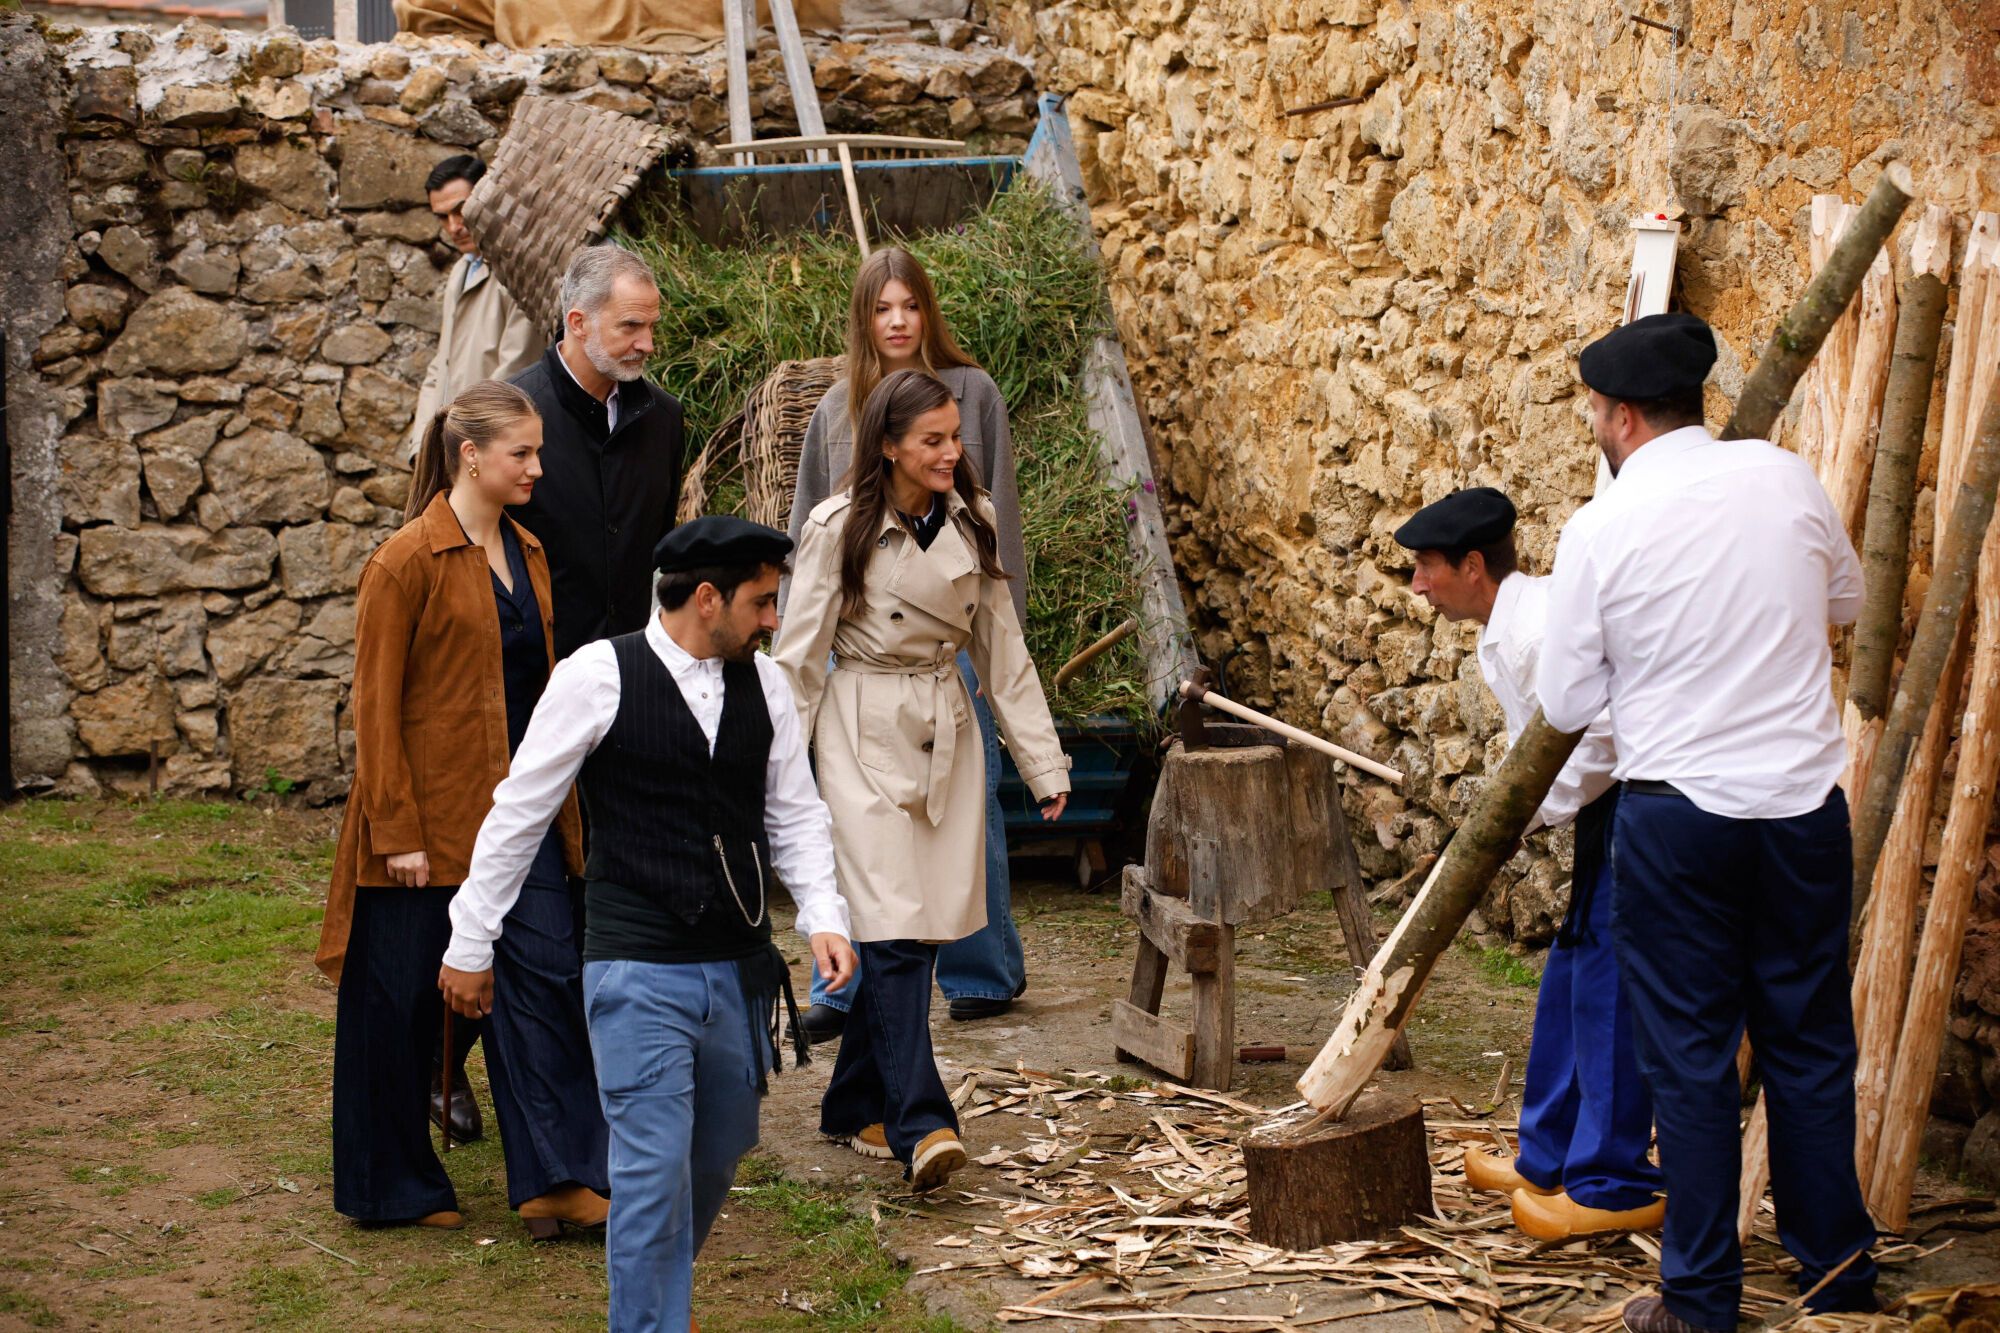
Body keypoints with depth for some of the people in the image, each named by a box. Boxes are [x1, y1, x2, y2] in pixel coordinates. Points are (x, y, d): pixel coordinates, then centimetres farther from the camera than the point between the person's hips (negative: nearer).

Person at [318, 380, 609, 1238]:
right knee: (402, 1002, 4)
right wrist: (396, 830, -14)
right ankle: (391, 1188, 19)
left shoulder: (527, 554, 11)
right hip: (432, 813, -6)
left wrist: (557, 803, 14)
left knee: (546, 974, -3)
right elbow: (376, 705, -11)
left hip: (517, 806, 6)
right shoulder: (406, 562, -11)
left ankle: (556, 1181, 0)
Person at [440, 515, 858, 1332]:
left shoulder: (765, 684, 5)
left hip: (740, 969, 6)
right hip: (638, 970, -6)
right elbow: (520, 812, -3)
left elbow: (795, 815, 12)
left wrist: (824, 916, -4)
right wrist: (471, 941, 1)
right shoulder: (599, 677, -9)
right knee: (655, 1167, -10)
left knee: (719, 1155, 17)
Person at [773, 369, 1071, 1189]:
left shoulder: (974, 523, 6)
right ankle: (921, 1124, -20)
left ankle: (856, 1107, 20)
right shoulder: (840, 528, -8)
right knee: (893, 928, -14)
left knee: (923, 929, 5)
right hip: (864, 736, -5)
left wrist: (1043, 762, 10)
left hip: (947, 735, 5)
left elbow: (1003, 647, 12)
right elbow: (800, 654, -4)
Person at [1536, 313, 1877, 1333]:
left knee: (1690, 1056, 7)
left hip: (1678, 814, -3)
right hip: (1804, 801, 3)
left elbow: (1567, 703, -3)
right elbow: (1846, 600, 18)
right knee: (1810, 1044, 14)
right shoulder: (1786, 478, 0)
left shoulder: (1600, 530, -10)